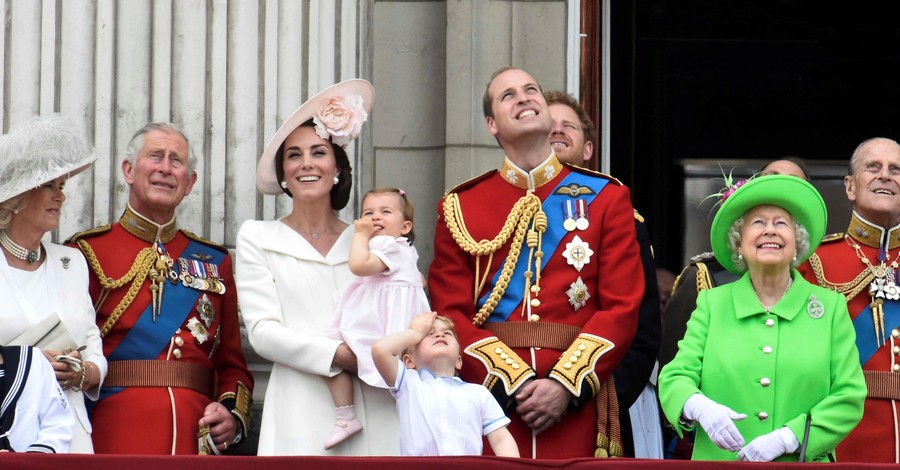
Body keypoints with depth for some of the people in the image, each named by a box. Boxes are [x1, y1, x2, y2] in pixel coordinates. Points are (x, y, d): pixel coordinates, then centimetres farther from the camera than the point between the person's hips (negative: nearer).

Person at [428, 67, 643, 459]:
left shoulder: (606, 197, 8)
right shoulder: (459, 207, 8)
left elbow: (622, 307, 1)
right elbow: (451, 314, 1)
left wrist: (566, 385, -11)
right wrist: (514, 383, -12)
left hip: (576, 405, 0)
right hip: (490, 396, 0)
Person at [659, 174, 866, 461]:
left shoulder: (831, 306, 2)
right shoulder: (711, 304, 5)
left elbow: (849, 397, -3)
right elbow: (676, 377, -2)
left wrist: (787, 438, -16)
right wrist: (699, 407, -24)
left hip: (802, 462, 0)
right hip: (719, 460, 1)